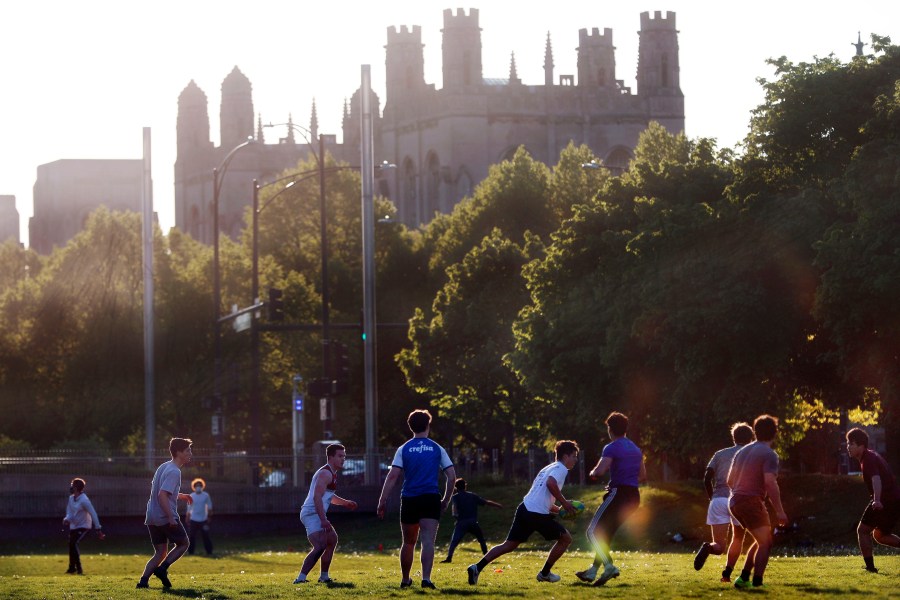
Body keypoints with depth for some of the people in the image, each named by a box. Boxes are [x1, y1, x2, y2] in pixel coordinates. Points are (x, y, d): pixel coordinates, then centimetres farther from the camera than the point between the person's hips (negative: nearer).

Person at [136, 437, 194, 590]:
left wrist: (181, 496, 26)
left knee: (161, 552, 11)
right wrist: (171, 518, -25)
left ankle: (143, 580, -3)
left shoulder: (164, 467, 14)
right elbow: (162, 495, -25)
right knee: (183, 544, 11)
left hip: (152, 518, 8)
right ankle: (162, 569, -4)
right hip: (166, 518, -8)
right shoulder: (174, 472, -16)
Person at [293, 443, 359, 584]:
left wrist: (346, 502, 22)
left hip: (317, 514, 11)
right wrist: (323, 520, -31)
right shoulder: (326, 473, -14)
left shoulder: (331, 473, 20)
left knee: (332, 540, 26)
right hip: (312, 513, -11)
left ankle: (324, 576, 34)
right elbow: (317, 497, -24)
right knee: (320, 546, -25)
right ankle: (301, 578, -33)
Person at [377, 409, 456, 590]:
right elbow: (452, 476, 3)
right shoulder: (437, 449, 6)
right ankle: (426, 578, -26)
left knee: (408, 542, 16)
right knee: (428, 541, -9)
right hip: (431, 499, -1)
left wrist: (383, 501, -5)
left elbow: (393, 476, -5)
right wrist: (446, 500, 13)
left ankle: (405, 580, 27)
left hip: (409, 500, 1)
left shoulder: (403, 449, 3)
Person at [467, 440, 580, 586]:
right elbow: (551, 483, -24)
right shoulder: (561, 469, -2)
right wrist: (564, 503, -13)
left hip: (524, 509, 8)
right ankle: (545, 573, 16)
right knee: (566, 538, 9)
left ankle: (477, 568, -6)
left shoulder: (549, 468, 28)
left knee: (509, 545, 7)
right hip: (538, 514, -8)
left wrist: (560, 510, 26)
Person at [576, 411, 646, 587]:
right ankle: (593, 571, 20)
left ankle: (609, 566, -25)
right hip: (634, 496, 8)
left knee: (594, 531, -7)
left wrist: (592, 473, 2)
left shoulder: (612, 448, -9)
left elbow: (599, 472, -21)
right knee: (605, 533, 18)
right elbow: (643, 476, 25)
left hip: (618, 493, -8)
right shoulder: (636, 449, 17)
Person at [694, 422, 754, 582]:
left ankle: (708, 548, -36)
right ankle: (727, 573, 13)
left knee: (719, 546, -1)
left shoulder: (720, 454, 15)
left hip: (718, 500, 2)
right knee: (738, 538, 23)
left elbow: (707, 479, 6)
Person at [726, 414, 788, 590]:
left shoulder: (743, 451, 16)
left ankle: (743, 578, 14)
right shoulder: (769, 454, -10)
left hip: (735, 502, 8)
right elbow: (770, 483, -21)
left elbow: (730, 480, 20)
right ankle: (757, 583, -14)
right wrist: (779, 511, -20)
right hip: (752, 501, -8)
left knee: (760, 541, 19)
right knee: (765, 543, -3)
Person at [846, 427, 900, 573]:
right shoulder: (872, 456, 17)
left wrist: (877, 500, -48)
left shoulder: (868, 459, -15)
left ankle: (870, 566, -4)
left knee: (863, 530, -1)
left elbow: (876, 479, -33)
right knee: (880, 535, 22)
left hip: (886, 500, -10)